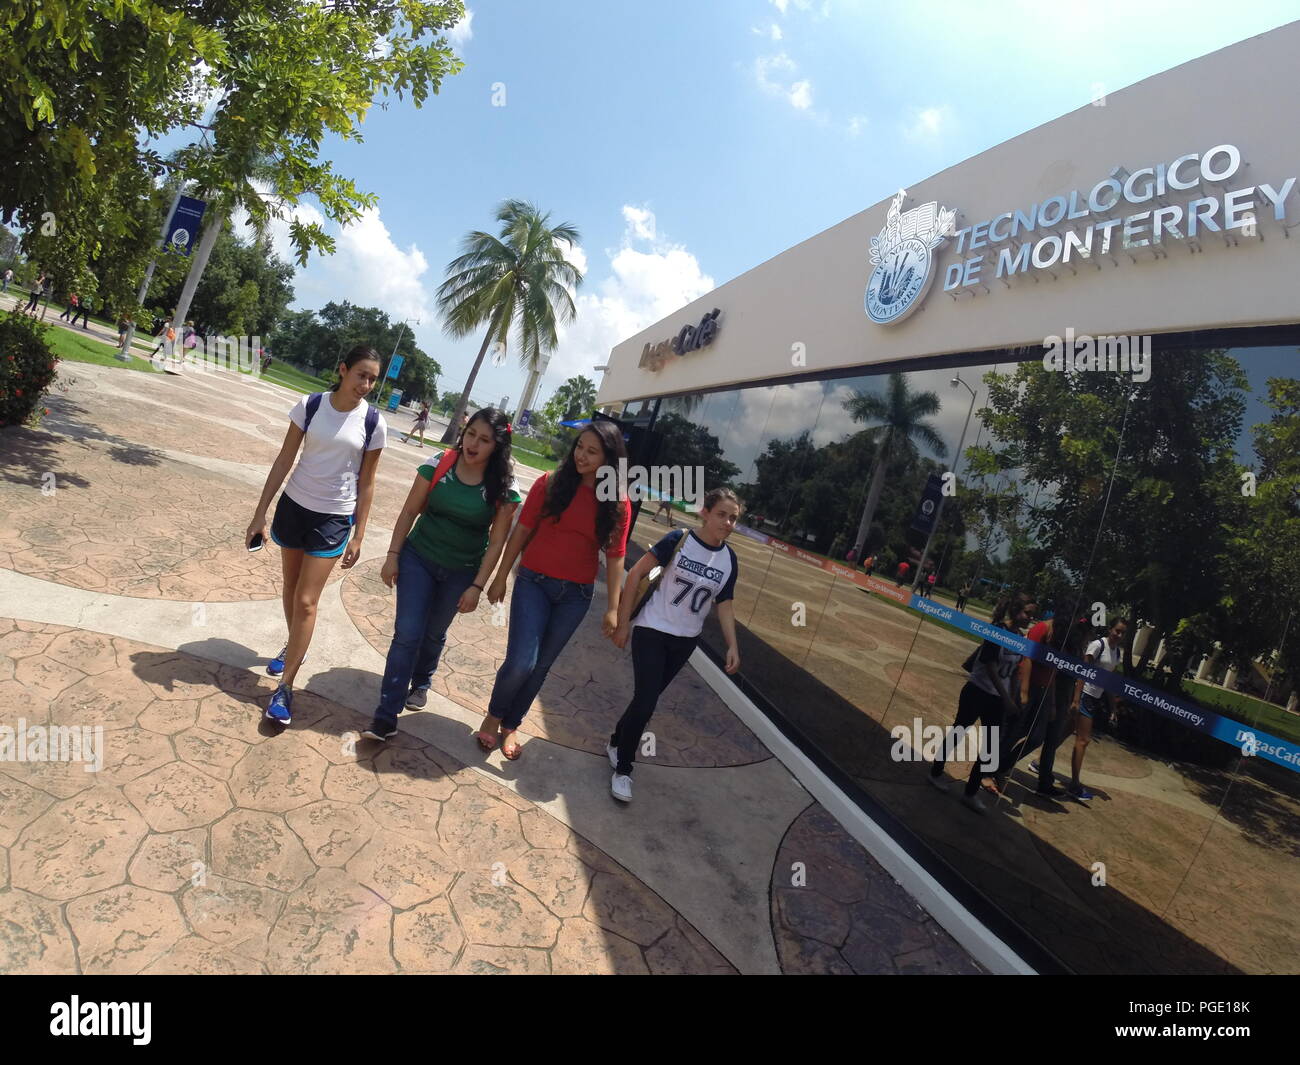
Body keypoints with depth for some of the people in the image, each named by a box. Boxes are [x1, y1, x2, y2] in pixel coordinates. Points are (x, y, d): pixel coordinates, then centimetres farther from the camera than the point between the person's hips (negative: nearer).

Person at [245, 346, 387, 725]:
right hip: (294, 506, 2)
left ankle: (285, 687, 6)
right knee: (291, 587, 18)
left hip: (333, 519, -2)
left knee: (306, 601, -4)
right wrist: (260, 513, -3)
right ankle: (294, 646, 44)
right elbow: (284, 460, -2)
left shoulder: (373, 423, -9)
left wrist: (358, 536, -3)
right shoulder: (310, 405, -7)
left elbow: (366, 483, -2)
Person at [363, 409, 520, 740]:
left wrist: (477, 586, -10)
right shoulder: (439, 466, -11)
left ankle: (420, 683, 48)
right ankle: (386, 716, 1)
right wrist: (393, 557, -4)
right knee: (407, 633, -5)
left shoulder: (503, 489, -14)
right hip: (418, 558, 0)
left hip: (460, 573, 0)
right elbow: (409, 512, -4)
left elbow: (496, 542, -10)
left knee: (434, 633, 19)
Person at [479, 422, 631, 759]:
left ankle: (510, 725, 34)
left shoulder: (618, 502, -5)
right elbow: (522, 530, -2)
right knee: (521, 662, -9)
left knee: (540, 666, 12)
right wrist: (501, 577, 1)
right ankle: (493, 716, 21)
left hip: (576, 595, 2)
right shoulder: (551, 483, -8)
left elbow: (615, 556, -1)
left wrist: (613, 607, -1)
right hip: (534, 582, -1)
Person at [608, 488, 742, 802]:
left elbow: (725, 604, 5)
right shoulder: (679, 540, -17)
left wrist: (732, 646, -2)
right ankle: (623, 768, 12)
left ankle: (617, 742, 40)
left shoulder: (729, 559, -4)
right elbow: (637, 573, -15)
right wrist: (623, 622, -14)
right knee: (645, 702, -8)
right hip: (652, 631, -4)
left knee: (647, 699, 16)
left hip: (686, 641, 5)